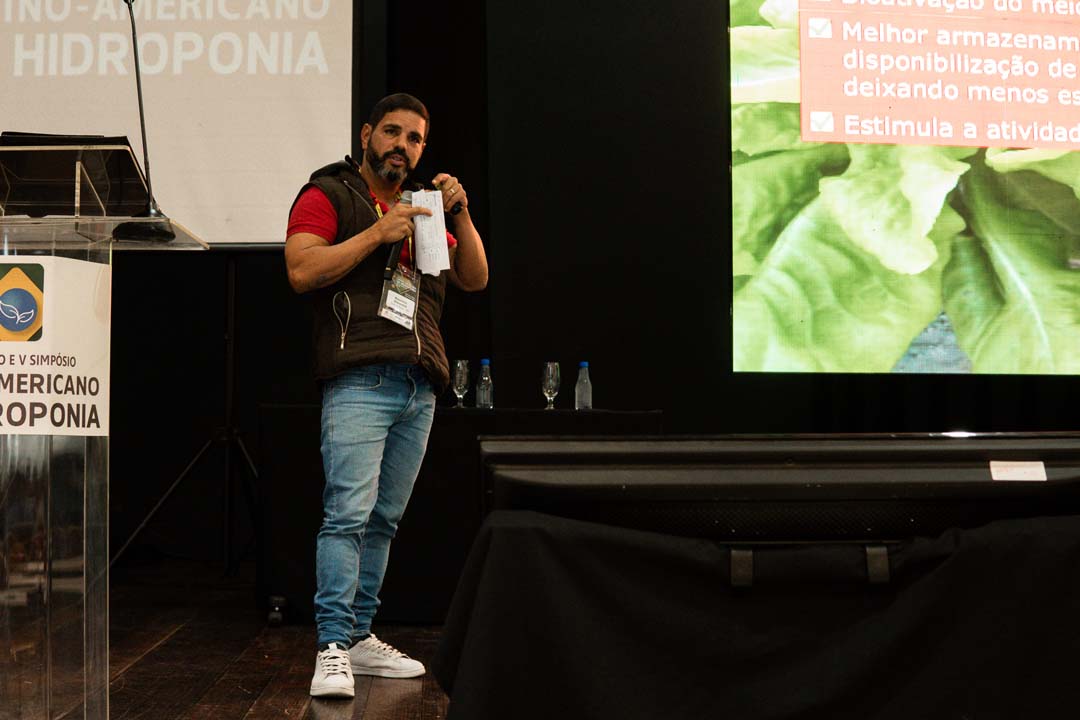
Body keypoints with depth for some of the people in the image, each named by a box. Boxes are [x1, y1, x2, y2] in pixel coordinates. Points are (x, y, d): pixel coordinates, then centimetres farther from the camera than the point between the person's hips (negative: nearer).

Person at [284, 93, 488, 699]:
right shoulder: (329, 195, 7)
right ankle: (333, 648, -15)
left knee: (384, 520, 8)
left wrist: (460, 213, 4)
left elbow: (475, 279, 18)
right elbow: (302, 271, -8)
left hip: (420, 389, 7)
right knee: (349, 513, -15)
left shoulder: (423, 210, 26)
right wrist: (377, 233, -11)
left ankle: (360, 637, 14)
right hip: (360, 381, -6)